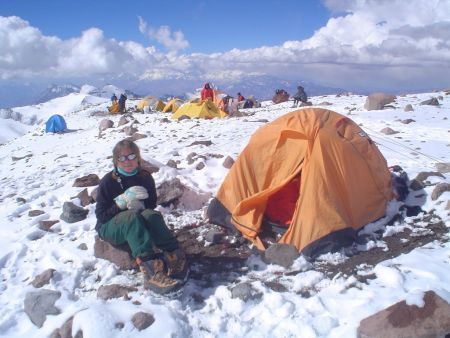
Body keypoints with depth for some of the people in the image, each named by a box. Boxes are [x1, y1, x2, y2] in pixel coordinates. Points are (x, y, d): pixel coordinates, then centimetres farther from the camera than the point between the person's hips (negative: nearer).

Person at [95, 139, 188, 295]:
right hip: (110, 227, -3)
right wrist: (123, 202, -24)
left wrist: (140, 205, -18)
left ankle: (174, 257, -43)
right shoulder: (108, 181, -10)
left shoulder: (145, 177, -2)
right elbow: (101, 216, -10)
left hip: (136, 224, 3)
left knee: (151, 215, -34)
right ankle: (150, 268, -57)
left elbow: (152, 204, 5)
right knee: (131, 217, -39)